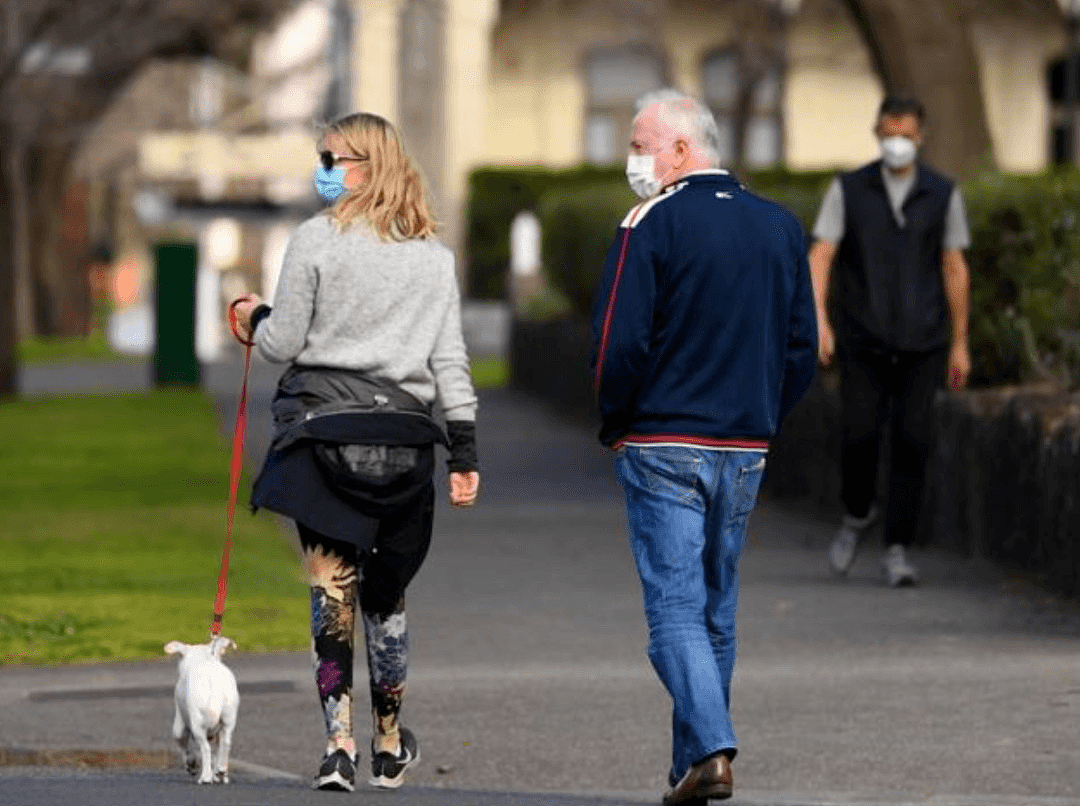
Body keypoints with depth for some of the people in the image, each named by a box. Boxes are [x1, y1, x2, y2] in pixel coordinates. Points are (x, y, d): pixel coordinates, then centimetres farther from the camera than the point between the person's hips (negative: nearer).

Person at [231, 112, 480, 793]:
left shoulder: (316, 240, -4)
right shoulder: (435, 256, 7)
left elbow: (283, 345, -2)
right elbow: (450, 359, 6)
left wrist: (255, 319, 19)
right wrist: (465, 450, 8)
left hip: (325, 431, -3)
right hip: (405, 434, 3)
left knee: (332, 592, -2)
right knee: (385, 594, 15)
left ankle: (340, 743, -11)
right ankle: (390, 747, 25)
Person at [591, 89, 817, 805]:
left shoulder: (653, 224, -9)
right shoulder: (781, 227, 8)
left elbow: (619, 342, -13)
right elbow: (802, 348, 10)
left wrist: (614, 425, 2)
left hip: (664, 446, -5)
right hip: (747, 450, 5)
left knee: (676, 608, -7)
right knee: (717, 612, 13)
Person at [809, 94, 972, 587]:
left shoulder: (943, 194, 0)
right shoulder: (847, 190, -2)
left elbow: (955, 270, 4)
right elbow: (819, 260, -9)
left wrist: (960, 345, 5)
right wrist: (818, 320, -25)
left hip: (921, 341, 0)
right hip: (863, 339, 0)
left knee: (912, 441, -9)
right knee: (860, 434, -11)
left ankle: (897, 554, -1)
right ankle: (858, 514, 20)